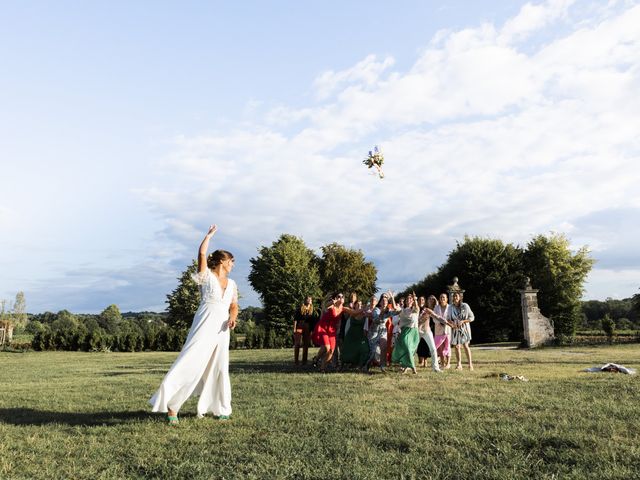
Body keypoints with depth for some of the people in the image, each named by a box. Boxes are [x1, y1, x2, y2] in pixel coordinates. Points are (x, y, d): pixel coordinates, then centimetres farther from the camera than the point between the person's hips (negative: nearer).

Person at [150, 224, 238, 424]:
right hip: (204, 325, -6)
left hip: (222, 329, 6)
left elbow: (234, 306, 20)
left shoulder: (231, 284, 17)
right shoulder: (207, 276, 2)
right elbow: (201, 253, -11)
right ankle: (171, 405, -15)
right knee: (190, 361, -17)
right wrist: (209, 235, 1)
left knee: (220, 368, 9)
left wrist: (232, 318, -2)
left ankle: (220, 408, 22)